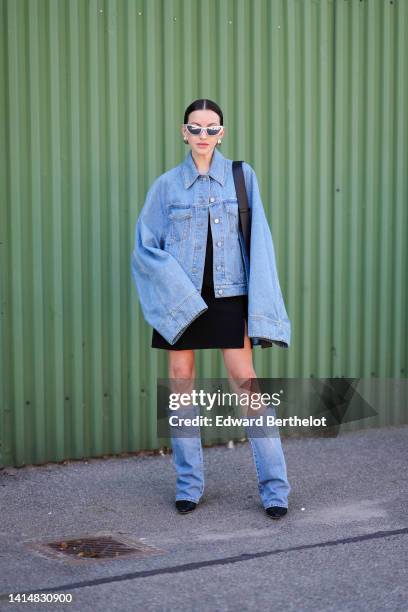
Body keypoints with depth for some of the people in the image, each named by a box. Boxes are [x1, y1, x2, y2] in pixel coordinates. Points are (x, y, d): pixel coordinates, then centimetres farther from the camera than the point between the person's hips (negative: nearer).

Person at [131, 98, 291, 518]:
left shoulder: (241, 176, 3)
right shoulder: (167, 184, 4)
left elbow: (258, 242, 0)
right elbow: (145, 246, 4)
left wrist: (259, 309, -7)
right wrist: (178, 290, -10)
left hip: (228, 295, -1)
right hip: (180, 296, 1)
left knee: (245, 380, -8)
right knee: (181, 381, 3)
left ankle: (274, 486, -2)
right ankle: (189, 484, 16)